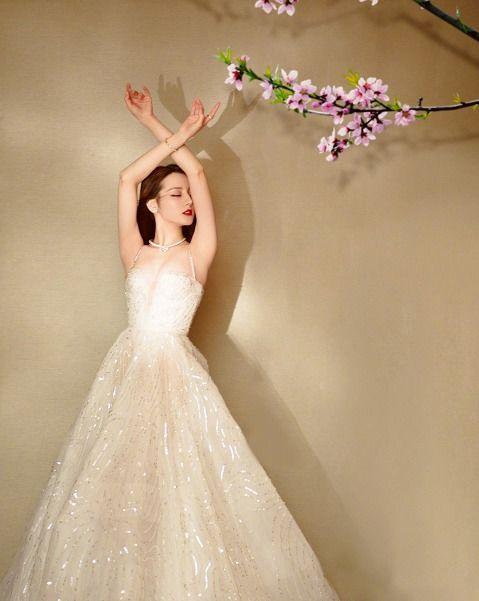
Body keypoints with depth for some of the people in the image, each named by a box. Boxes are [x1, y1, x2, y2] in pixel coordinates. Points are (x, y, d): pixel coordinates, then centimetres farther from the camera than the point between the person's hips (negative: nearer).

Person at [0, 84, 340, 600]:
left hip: (177, 370, -3)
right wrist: (179, 133, 5)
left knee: (181, 478, -2)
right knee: (117, 482, 6)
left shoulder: (197, 253, 1)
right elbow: (127, 178, 3)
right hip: (128, 368, 3)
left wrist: (156, 126, 6)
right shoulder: (134, 252, 8)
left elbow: (198, 174, -3)